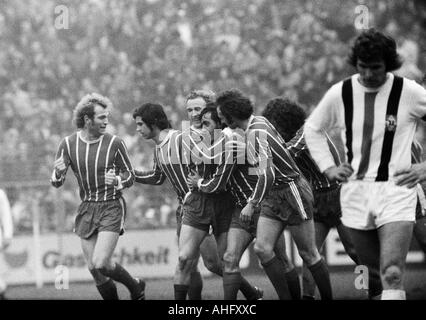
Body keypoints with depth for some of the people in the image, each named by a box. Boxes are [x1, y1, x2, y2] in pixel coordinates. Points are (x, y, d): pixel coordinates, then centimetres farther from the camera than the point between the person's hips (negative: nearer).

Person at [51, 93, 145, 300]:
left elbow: (130, 176, 1)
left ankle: (136, 287, 9)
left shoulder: (115, 143, -8)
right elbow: (56, 182, 2)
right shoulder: (68, 144, -1)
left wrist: (117, 180, -21)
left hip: (112, 207, -4)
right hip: (86, 209, 4)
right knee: (94, 270, 1)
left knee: (100, 264, -16)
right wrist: (58, 172, -22)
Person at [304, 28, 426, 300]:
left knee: (392, 274, -17)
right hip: (355, 190, 4)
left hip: (396, 189, -4)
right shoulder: (340, 94, 1)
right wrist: (328, 168, 8)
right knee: (373, 265, 14)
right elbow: (313, 128, 19)